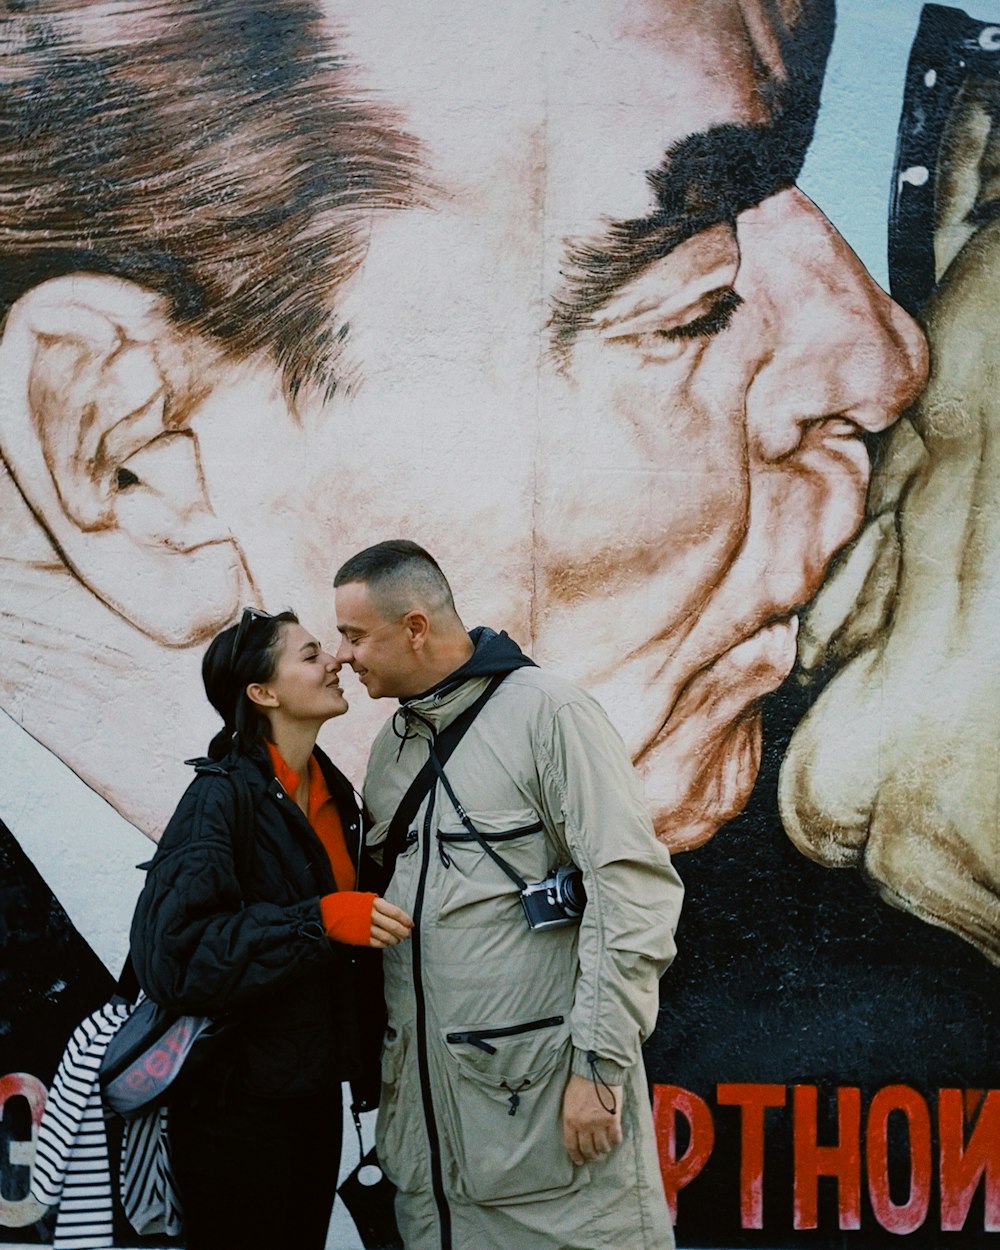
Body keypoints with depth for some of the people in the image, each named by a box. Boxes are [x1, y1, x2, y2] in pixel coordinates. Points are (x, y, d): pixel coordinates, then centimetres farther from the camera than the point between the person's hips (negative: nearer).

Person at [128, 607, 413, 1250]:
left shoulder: (334, 793, 8)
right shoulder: (221, 796, -15)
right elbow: (175, 951, -25)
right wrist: (321, 920, -28)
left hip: (315, 1092, 7)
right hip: (239, 1099, -7)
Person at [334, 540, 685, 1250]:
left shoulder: (547, 714, -10)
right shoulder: (394, 745, 14)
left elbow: (633, 891, -16)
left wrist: (600, 1064, -18)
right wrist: (383, 1053, 15)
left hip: (547, 1087, -7)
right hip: (427, 1097, 7)